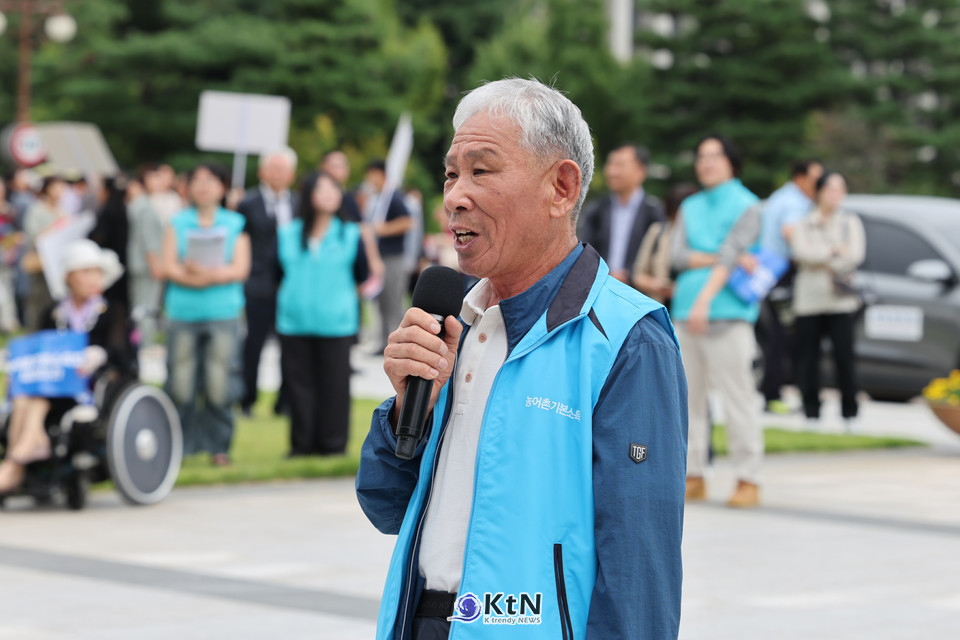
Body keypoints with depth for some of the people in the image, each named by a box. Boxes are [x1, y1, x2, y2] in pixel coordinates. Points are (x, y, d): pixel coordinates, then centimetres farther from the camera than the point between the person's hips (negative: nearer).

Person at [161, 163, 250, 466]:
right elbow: (169, 267, 0)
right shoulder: (177, 223, 10)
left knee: (219, 384, -4)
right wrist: (207, 275, -12)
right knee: (180, 384, -3)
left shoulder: (235, 224, 9)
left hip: (224, 313, 0)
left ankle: (219, 446, 5)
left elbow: (240, 269, 0)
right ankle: (176, 447, 5)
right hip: (183, 313, 0)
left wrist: (206, 274, -14)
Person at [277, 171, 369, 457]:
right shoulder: (287, 235, 8)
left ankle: (333, 442, 8)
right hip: (295, 322, 2)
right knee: (300, 381, 3)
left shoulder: (351, 235, 4)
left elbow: (362, 276, 4)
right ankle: (303, 442, 12)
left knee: (334, 382, -1)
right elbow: (276, 272, 10)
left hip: (336, 323, -2)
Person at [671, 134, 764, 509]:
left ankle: (748, 481, -4)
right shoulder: (690, 207, 18)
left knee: (737, 399, -7)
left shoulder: (746, 207, 0)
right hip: (686, 311, 6)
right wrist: (721, 259, -9)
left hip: (727, 314, -6)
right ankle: (694, 477, 13)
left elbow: (730, 253, -12)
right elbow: (678, 256, 5)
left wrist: (705, 298, -24)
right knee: (689, 398, 7)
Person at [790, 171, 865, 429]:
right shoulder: (804, 224, 11)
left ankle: (849, 415, -2)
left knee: (844, 357, -8)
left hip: (841, 301, -1)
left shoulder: (850, 222, 13)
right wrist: (834, 250, -8)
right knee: (808, 359, -1)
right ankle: (811, 414, 6)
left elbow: (856, 255, -2)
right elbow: (801, 252, -7)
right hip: (808, 301, 1)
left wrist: (821, 261, -4)